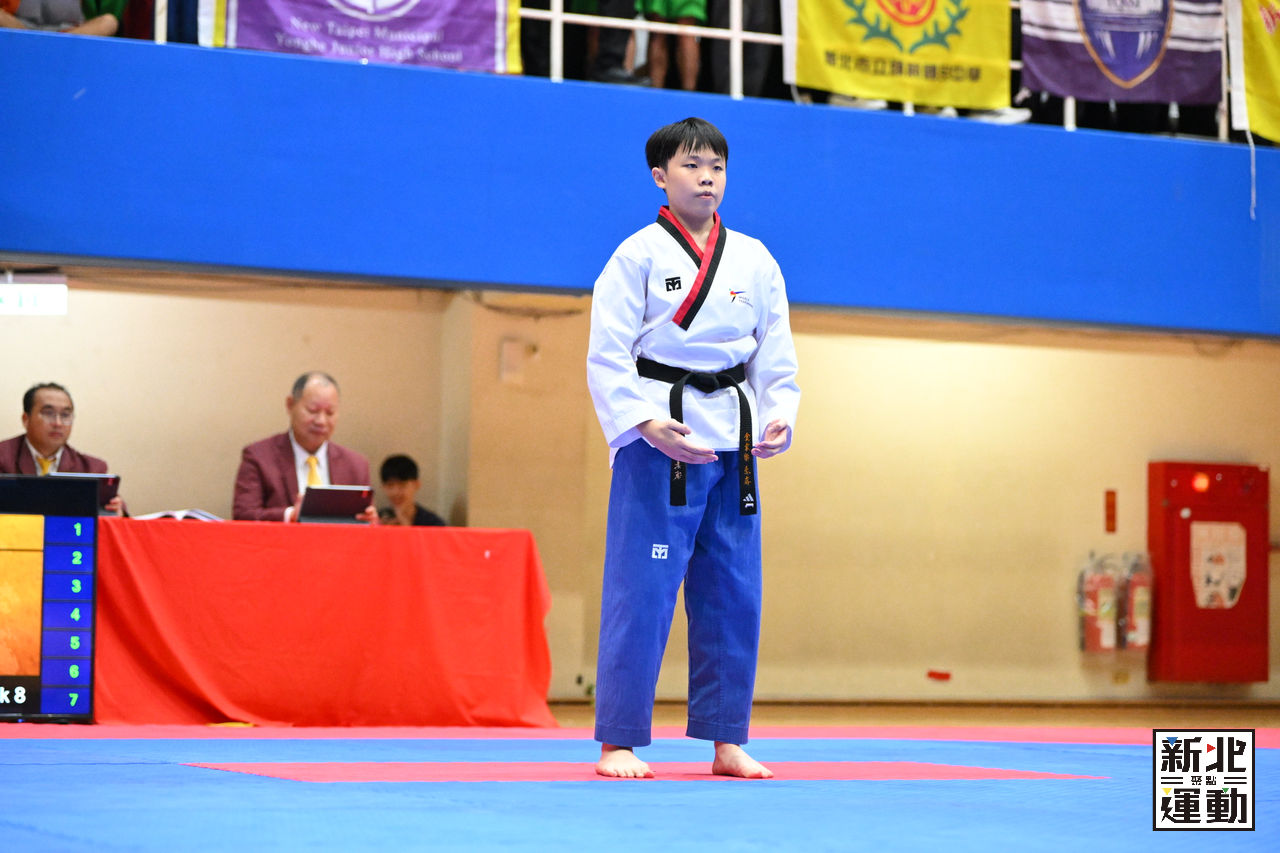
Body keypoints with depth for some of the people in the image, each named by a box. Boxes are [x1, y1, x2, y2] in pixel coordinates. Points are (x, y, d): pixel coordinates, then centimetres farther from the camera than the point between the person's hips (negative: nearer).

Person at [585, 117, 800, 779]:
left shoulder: (754, 261, 11)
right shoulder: (638, 256, -3)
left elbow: (775, 352, 13)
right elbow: (608, 356, -7)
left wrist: (779, 416, -3)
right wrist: (645, 423, -19)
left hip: (733, 447, 5)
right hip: (658, 440, -5)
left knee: (733, 594, 8)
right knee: (641, 591, -6)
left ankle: (726, 742, 16)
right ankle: (618, 742, 1)